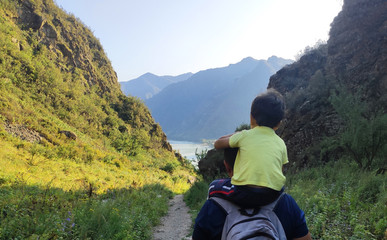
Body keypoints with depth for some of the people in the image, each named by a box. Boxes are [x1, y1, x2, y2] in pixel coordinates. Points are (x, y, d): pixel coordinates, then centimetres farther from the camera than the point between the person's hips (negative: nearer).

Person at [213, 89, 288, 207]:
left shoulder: (245, 135, 5)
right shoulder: (281, 143, 13)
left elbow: (217, 144, 17)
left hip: (244, 195, -3)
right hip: (272, 196, 4)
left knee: (215, 185, 20)